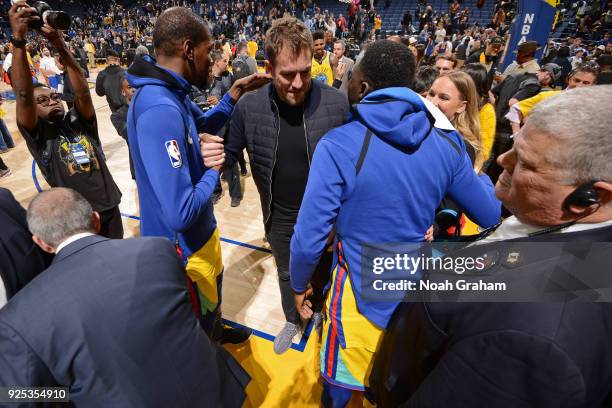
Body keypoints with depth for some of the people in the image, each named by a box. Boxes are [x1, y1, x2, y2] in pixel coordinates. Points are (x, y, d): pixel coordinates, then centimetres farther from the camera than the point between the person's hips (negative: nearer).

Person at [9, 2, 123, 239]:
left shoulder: (79, 122, 6)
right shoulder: (38, 135, -2)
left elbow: (82, 93, -13)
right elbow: (23, 95, -18)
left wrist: (61, 47, -22)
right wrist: (18, 39, -23)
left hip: (110, 208, 3)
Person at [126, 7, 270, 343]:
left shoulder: (171, 93, -2)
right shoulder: (159, 109, -33)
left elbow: (205, 124, 20)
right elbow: (179, 213, -38)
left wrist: (234, 94, 4)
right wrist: (214, 170, -20)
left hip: (200, 231, 10)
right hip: (183, 246, -10)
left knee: (213, 288, 35)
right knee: (198, 322, 19)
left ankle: (216, 332, 64)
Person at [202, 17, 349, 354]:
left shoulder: (336, 103, -20)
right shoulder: (249, 106, -15)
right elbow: (232, 153, -2)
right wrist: (213, 157, -27)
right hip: (279, 218, 2)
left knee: (322, 272, 23)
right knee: (287, 274, 26)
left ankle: (319, 313, 56)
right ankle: (293, 320, 56)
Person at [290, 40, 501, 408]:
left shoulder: (338, 146, -22)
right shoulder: (447, 142, -9)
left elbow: (310, 237, -21)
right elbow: (492, 216, 1)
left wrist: (299, 285, -1)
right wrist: (477, 172, 20)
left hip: (362, 296, -4)